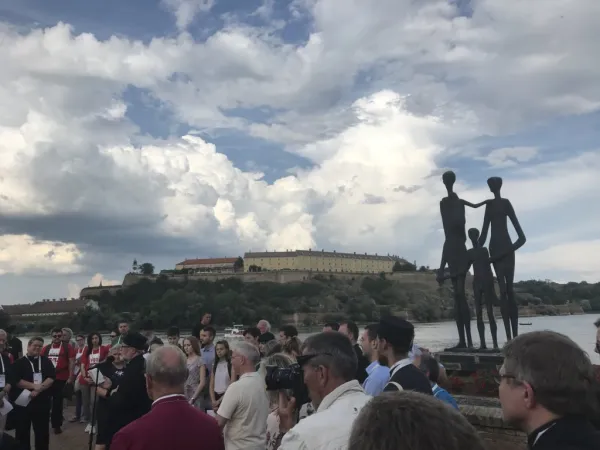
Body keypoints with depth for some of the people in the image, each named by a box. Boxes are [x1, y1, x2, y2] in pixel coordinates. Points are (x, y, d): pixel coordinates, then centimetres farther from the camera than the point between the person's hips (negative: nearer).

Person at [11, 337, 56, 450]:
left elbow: (51, 377, -4)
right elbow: (16, 381, -12)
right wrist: (34, 386, -19)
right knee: (22, 431, 6)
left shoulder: (46, 361, 7)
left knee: (42, 430, 9)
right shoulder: (19, 362, 1)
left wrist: (39, 389, -18)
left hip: (42, 401, 2)